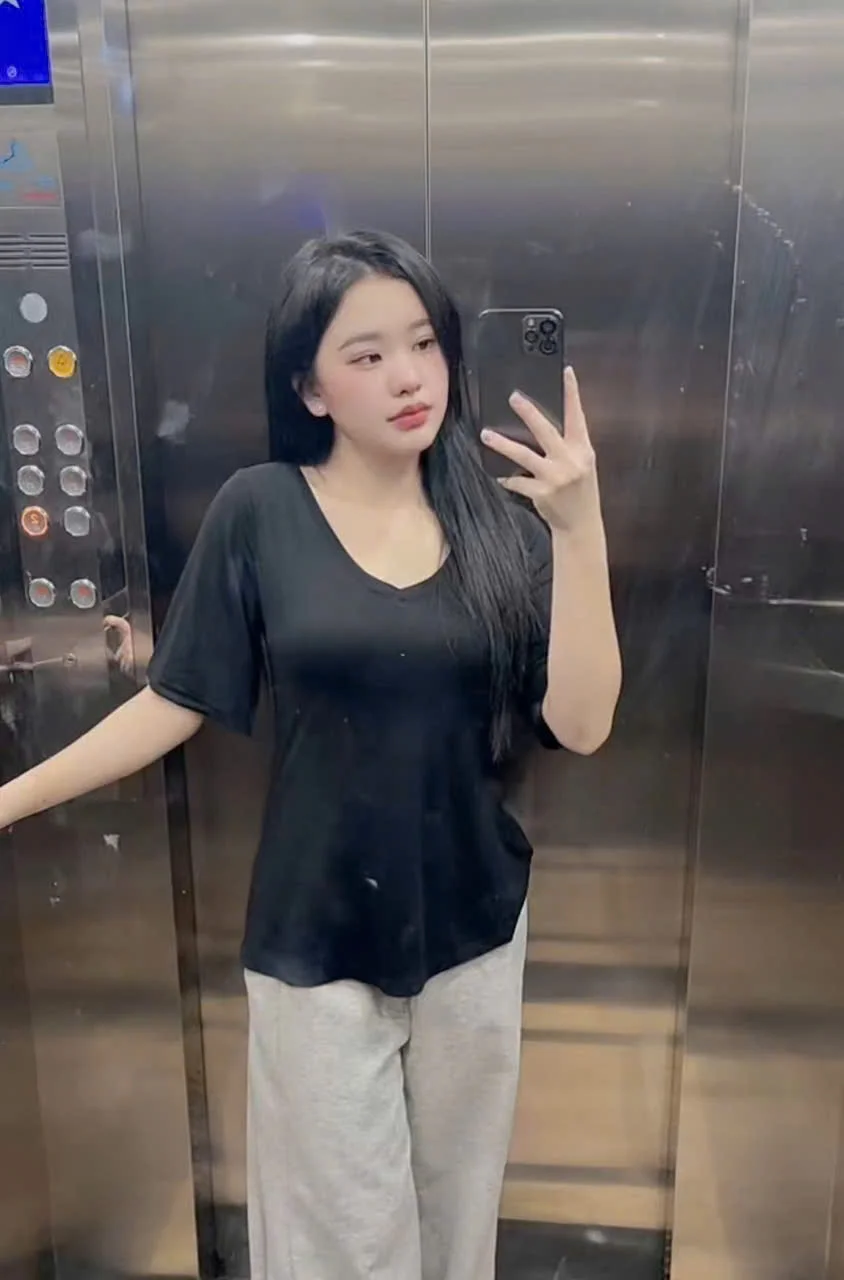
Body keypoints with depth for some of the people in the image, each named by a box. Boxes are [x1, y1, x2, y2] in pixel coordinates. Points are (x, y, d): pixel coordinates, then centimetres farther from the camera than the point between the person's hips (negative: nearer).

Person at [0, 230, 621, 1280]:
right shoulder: (259, 512, -10)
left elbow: (580, 724, -13)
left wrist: (579, 531, -22)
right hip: (315, 939, -2)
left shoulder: (501, 519, -6)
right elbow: (175, 703, -5)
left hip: (473, 927, 3)